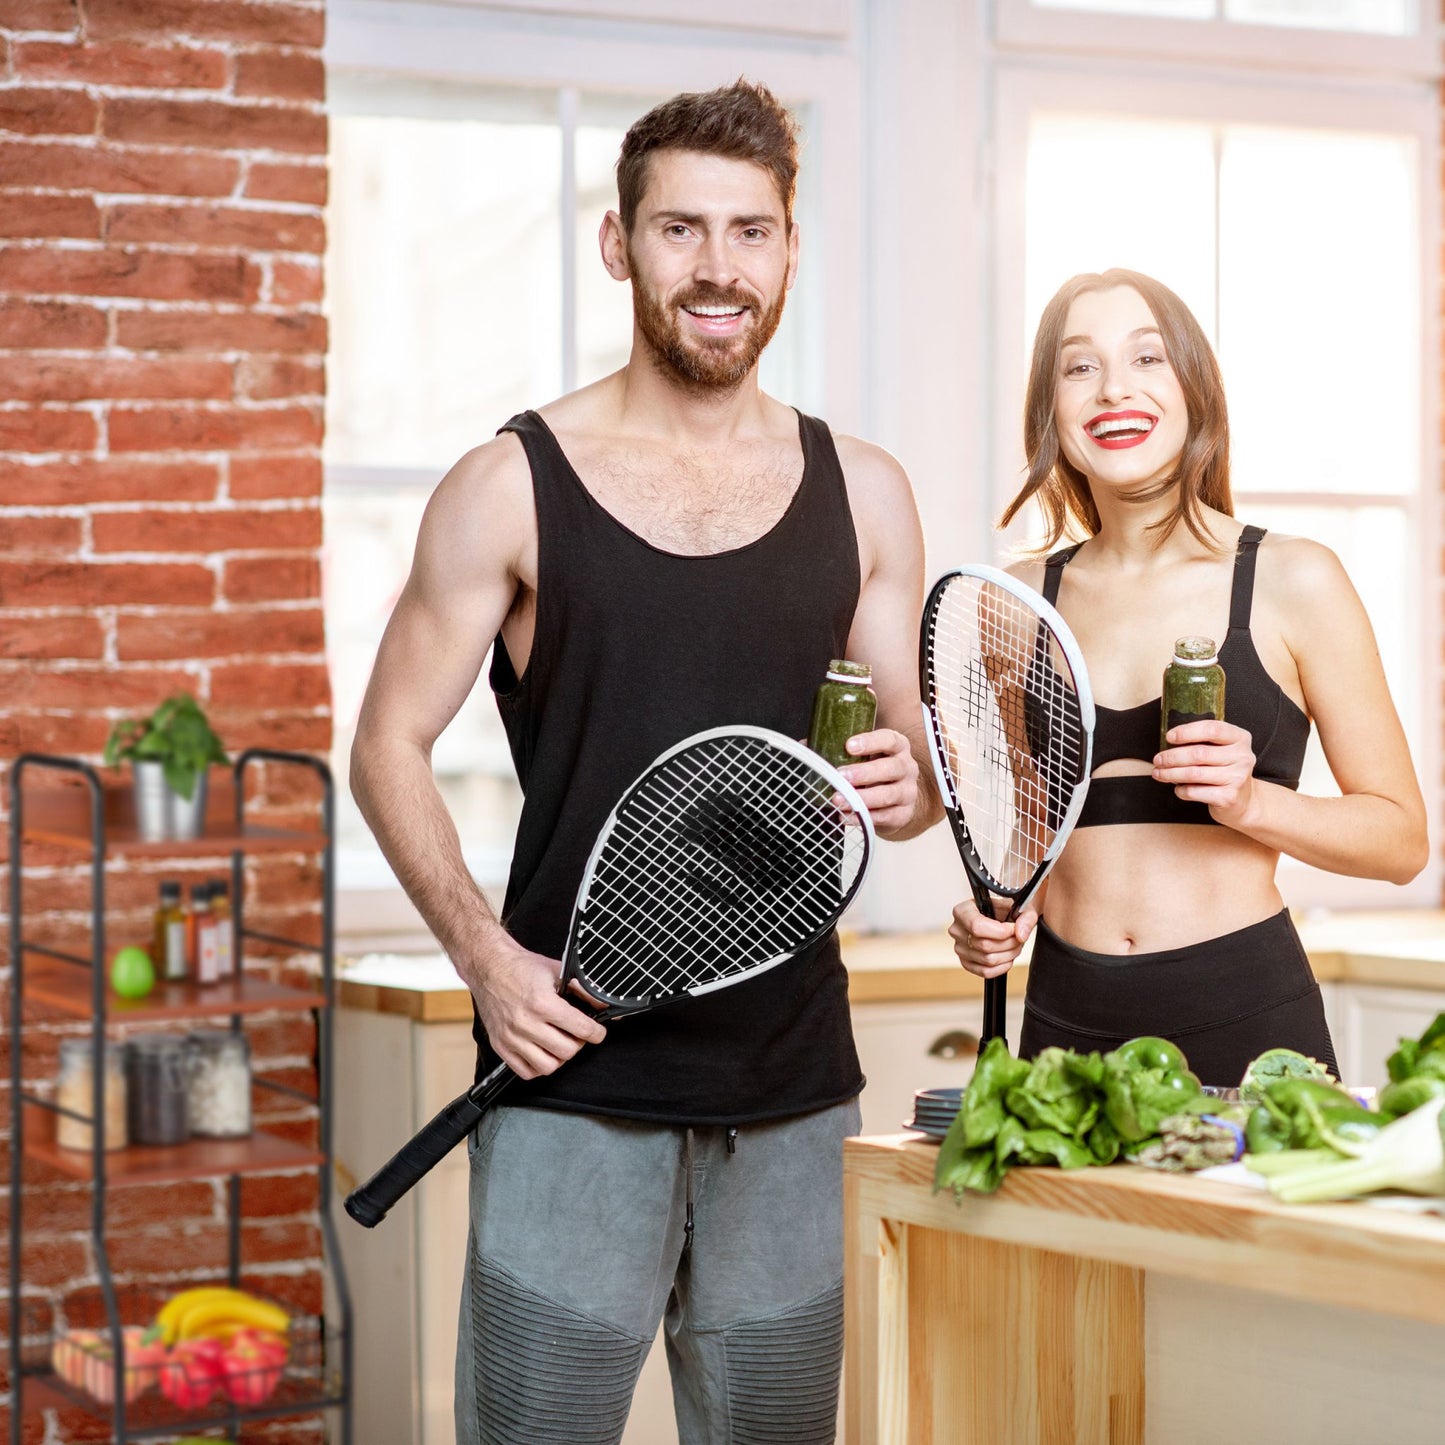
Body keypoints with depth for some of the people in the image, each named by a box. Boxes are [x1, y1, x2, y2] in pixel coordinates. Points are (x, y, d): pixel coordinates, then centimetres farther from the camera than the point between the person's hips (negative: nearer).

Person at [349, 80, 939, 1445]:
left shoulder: (861, 492, 9)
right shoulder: (510, 487, 0)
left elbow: (920, 753, 15)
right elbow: (389, 745, 2)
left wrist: (908, 784, -9)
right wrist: (483, 951, -12)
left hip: (794, 1081, 3)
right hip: (575, 1070, -3)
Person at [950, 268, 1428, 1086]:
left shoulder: (1293, 581, -2)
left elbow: (1402, 838, 0)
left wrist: (1253, 801, -15)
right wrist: (994, 914, 2)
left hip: (1245, 1017, -3)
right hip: (1067, 1021, 3)